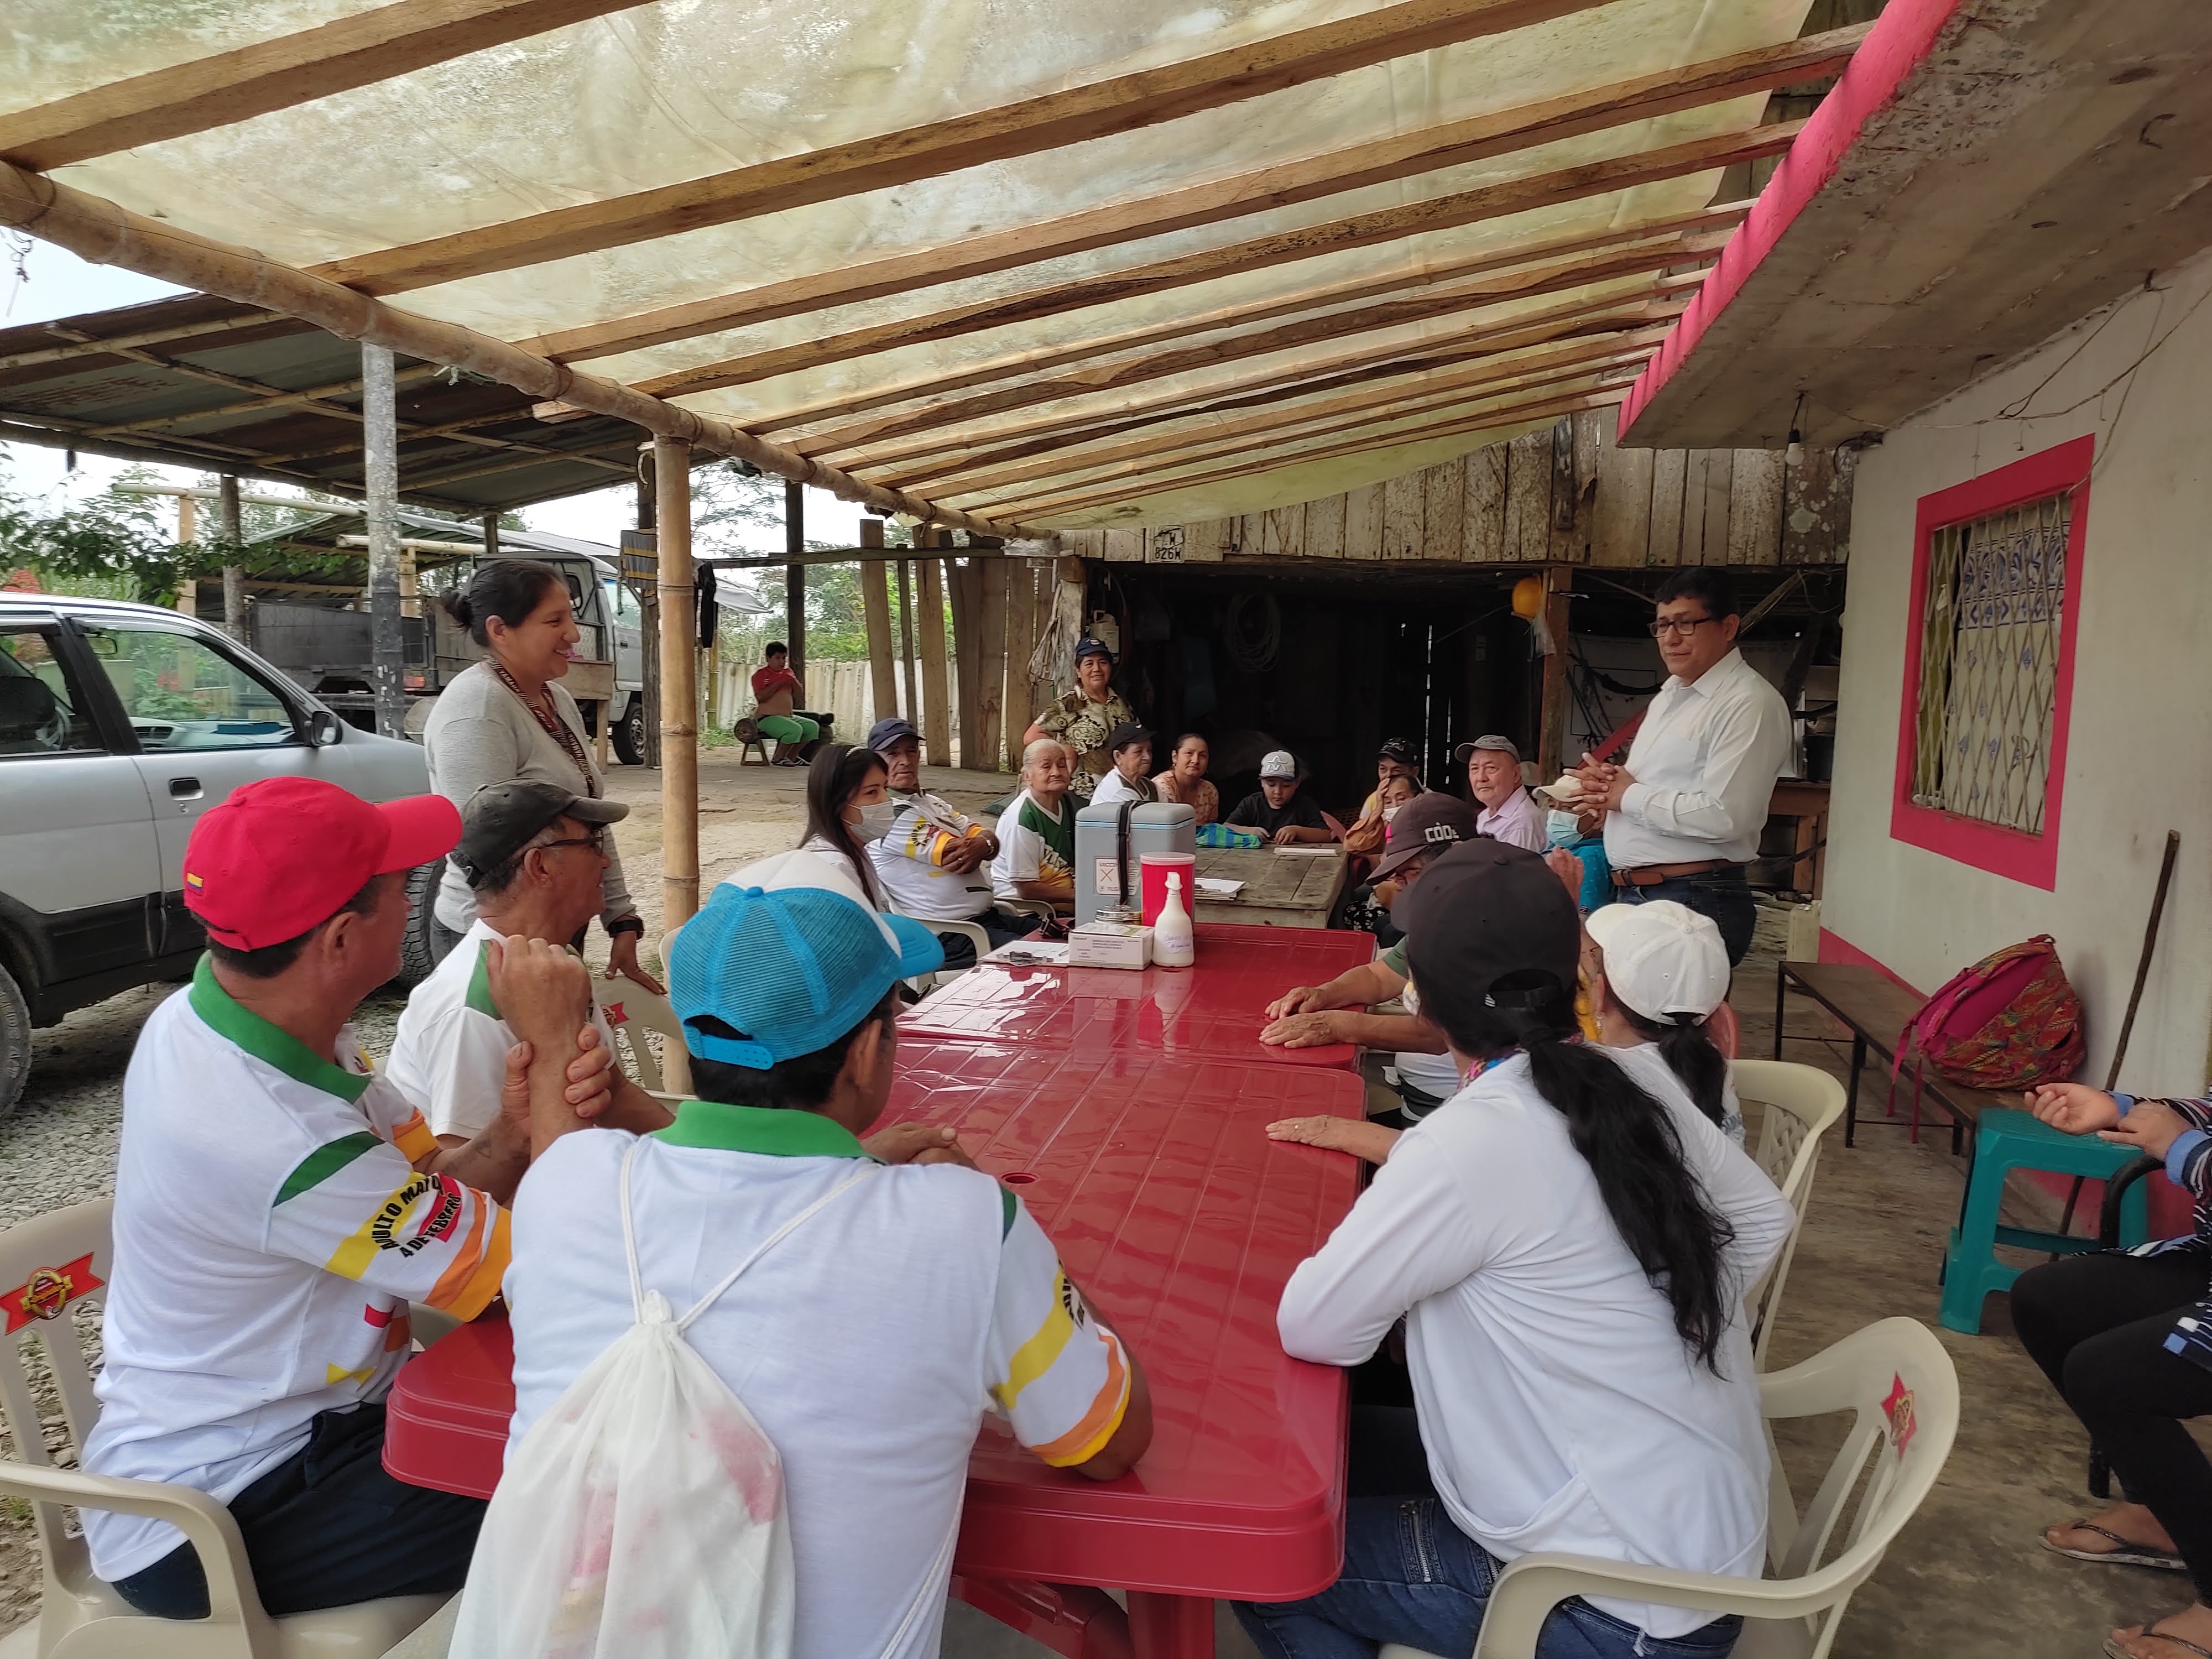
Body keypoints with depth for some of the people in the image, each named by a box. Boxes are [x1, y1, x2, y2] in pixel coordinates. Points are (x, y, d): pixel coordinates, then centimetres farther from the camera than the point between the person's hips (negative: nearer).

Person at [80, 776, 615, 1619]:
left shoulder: (215, 1016, -6)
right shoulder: (281, 1145, -36)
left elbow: (433, 1180, -4)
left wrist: (519, 1123, -26)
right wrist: (555, 1045, -19)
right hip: (211, 1515, -8)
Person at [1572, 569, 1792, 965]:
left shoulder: (1750, 704, -13)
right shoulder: (1669, 695, 17)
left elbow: (1723, 816, -23)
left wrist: (1629, 796, -12)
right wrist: (1606, 783, 4)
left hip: (1695, 902, -9)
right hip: (1632, 895, 9)